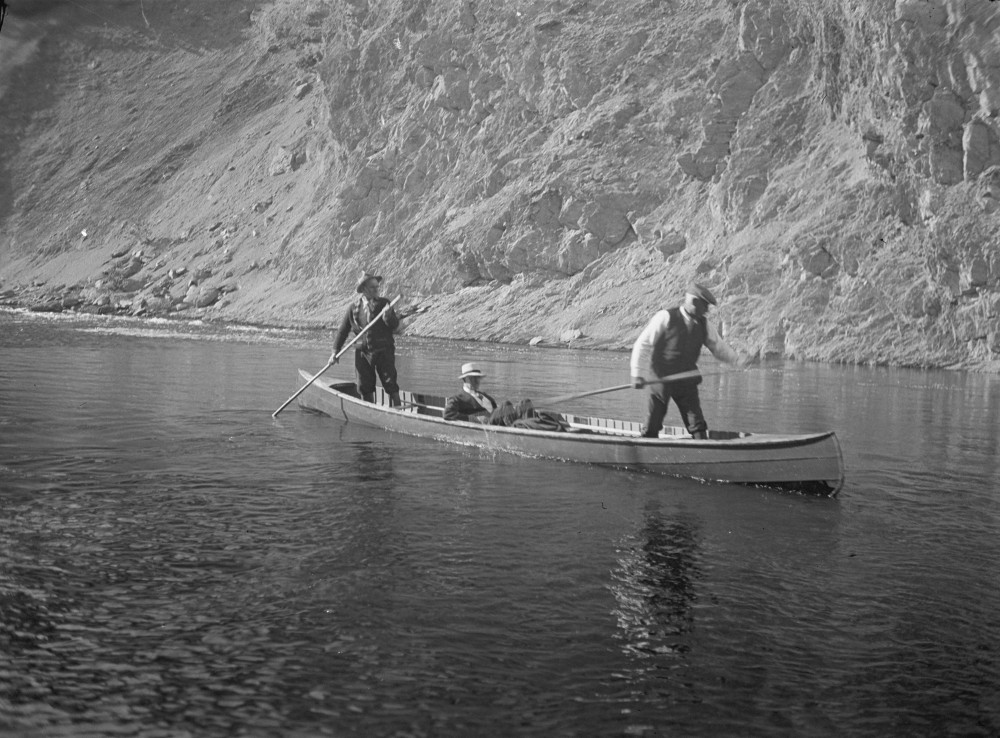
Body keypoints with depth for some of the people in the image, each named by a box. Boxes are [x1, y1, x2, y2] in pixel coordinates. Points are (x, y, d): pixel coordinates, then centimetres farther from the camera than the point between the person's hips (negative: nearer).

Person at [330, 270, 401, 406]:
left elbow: (395, 325, -10)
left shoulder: (384, 304, 0)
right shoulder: (354, 307, 5)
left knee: (390, 384, -7)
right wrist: (335, 351, 6)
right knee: (365, 388, 9)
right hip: (362, 352, 3)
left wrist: (388, 317, -32)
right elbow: (343, 331, 10)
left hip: (383, 350, -3)